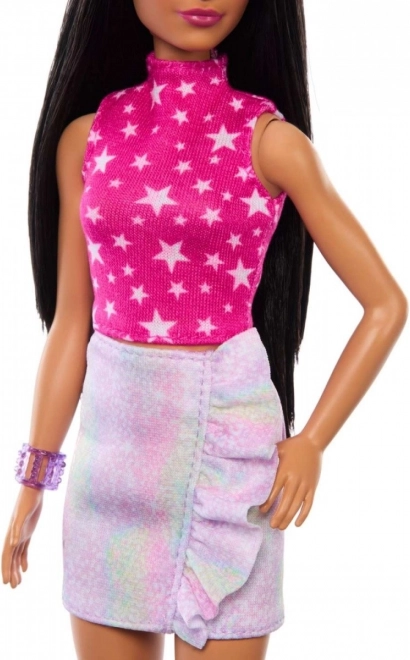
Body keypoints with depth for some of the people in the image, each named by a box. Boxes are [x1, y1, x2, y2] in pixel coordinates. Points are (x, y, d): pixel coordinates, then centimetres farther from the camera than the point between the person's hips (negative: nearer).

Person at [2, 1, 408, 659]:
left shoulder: (270, 140, -5)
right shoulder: (87, 134, 4)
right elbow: (70, 320, 7)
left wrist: (311, 443, -6)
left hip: (228, 429, -3)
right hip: (114, 430, 3)